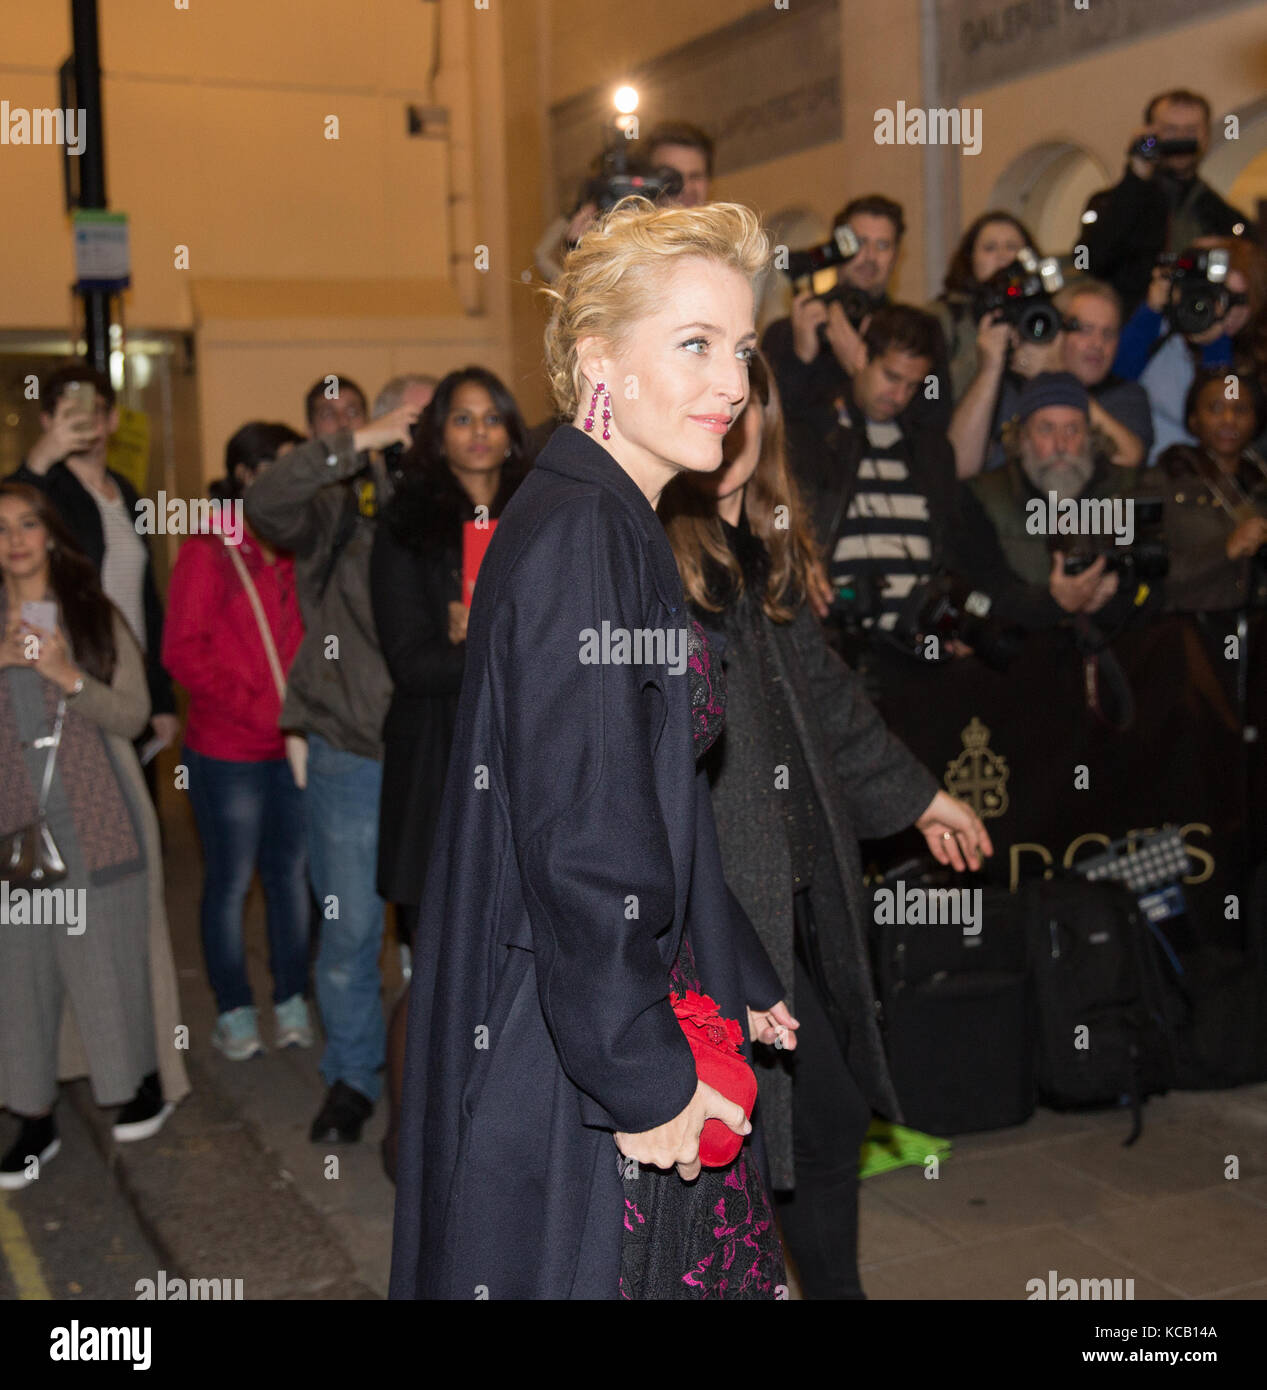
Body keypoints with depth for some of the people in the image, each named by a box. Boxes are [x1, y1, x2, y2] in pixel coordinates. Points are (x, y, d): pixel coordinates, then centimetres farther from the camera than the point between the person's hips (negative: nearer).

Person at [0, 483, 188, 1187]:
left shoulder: (96, 616, 3)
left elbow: (133, 715, -3)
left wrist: (67, 675, -18)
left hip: (98, 819, -2)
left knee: (110, 951, 4)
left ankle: (146, 1082, 26)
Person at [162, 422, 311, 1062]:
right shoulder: (210, 550, -6)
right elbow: (183, 652, -10)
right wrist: (258, 708, -14)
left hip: (294, 745, 5)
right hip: (228, 751, -5)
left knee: (292, 871, 10)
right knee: (231, 881, 6)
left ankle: (292, 1001, 22)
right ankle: (233, 1010, 19)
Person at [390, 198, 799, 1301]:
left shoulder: (620, 531, 13)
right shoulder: (575, 537, -18)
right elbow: (577, 834, -23)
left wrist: (740, 989, 20)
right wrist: (642, 1075, -19)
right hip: (571, 1081, -10)